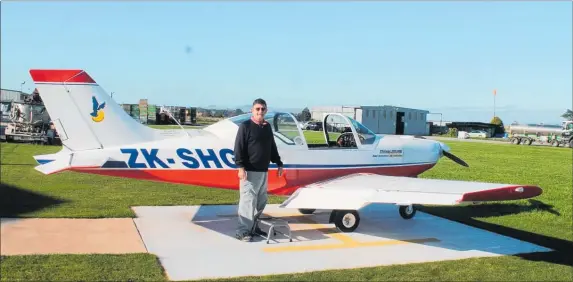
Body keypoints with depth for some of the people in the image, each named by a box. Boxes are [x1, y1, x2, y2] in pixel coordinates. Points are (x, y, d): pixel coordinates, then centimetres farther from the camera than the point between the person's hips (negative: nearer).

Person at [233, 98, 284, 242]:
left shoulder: (267, 127, 15)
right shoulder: (245, 126, -6)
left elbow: (272, 148, 21)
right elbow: (239, 148, -11)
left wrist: (279, 163, 20)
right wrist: (240, 167, -19)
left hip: (264, 171, 7)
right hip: (250, 171, -7)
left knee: (261, 202, 11)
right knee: (248, 201, -8)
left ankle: (253, 226, 23)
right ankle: (243, 231, -3)